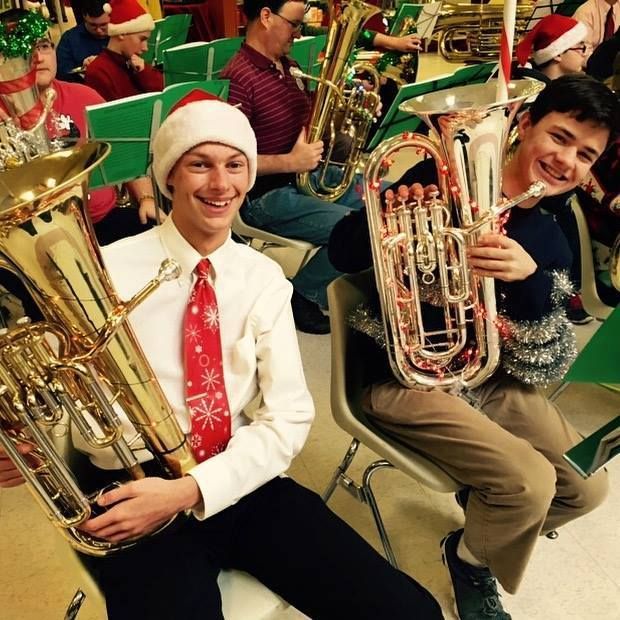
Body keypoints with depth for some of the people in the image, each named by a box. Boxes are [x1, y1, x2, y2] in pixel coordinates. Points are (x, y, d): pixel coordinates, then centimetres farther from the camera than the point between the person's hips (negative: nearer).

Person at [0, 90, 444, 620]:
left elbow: (288, 417, -5)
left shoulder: (264, 279, 2)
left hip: (239, 485, 3)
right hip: (137, 499, -2)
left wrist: (191, 490, -17)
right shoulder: (108, 272, -7)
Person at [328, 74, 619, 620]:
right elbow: (342, 252, -12)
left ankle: (484, 513, 30)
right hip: (408, 377, -6)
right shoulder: (445, 179, -13)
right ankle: (472, 563, 14)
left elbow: (549, 356, -7)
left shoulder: (551, 241, 3)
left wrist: (531, 278, -26)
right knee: (530, 483, -20)